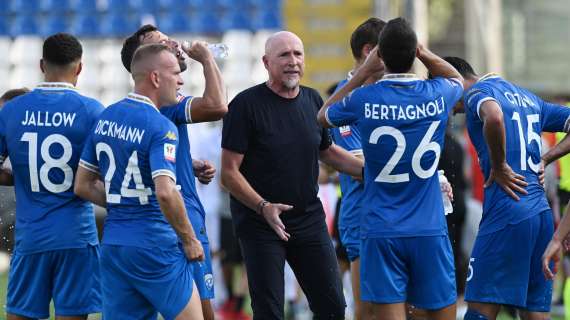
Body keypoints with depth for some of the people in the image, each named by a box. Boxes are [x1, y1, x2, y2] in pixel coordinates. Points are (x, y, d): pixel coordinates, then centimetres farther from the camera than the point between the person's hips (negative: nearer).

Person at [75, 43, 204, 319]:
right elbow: (165, 192, -25)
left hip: (113, 244, 7)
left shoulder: (105, 118, 9)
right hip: (155, 245, -7)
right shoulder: (161, 127, -14)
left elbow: (83, 186, 13)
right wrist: (189, 240, -13)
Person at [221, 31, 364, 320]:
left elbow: (327, 151, 24)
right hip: (259, 222, -5)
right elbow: (229, 173, -13)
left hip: (309, 218, 5)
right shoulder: (247, 104, -11)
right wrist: (263, 207, -25)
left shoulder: (312, 101, 7)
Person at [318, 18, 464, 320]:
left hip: (381, 232, -2)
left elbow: (323, 116, 17)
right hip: (430, 232, 2)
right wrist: (425, 54, 15)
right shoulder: (437, 95, -2)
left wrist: (362, 73, 15)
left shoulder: (363, 100, -7)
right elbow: (458, 79, 25)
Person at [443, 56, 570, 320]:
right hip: (542, 212, 8)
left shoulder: (478, 92, -3)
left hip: (506, 213, -8)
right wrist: (545, 159, 18)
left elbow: (494, 117, -27)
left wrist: (499, 167, -15)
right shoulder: (527, 97, 22)